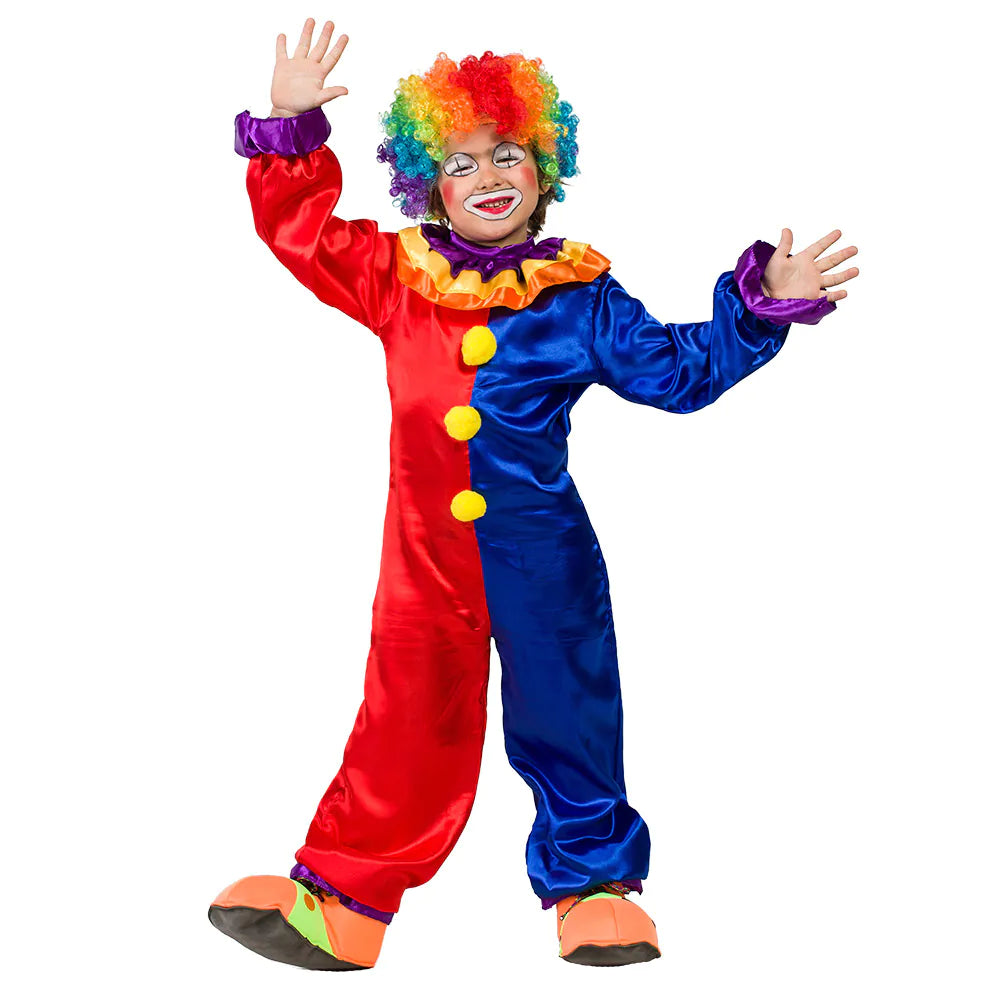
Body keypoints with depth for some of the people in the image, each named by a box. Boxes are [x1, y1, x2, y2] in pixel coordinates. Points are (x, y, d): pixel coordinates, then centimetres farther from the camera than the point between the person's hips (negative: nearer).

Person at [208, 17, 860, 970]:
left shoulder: (584, 300, -2)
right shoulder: (397, 278, 2)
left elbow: (679, 369, 1)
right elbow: (300, 230, 6)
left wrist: (763, 304, -6)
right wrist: (291, 129, -6)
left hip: (542, 555, -1)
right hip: (426, 557, 1)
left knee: (565, 721, 12)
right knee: (406, 729, 10)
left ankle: (595, 887, 33)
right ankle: (338, 900, 26)